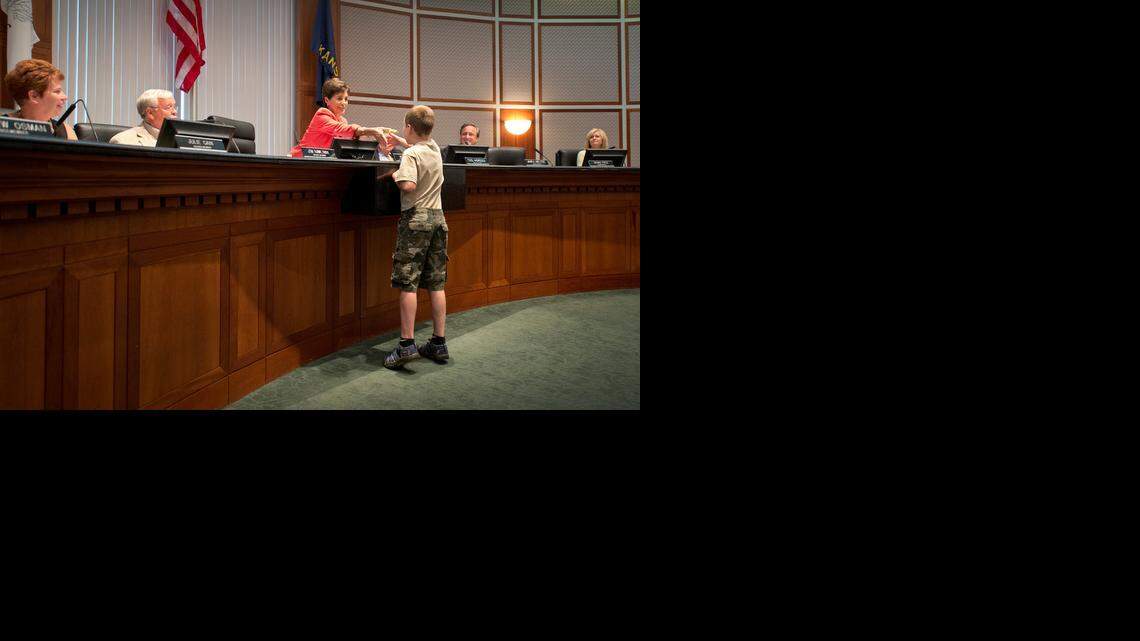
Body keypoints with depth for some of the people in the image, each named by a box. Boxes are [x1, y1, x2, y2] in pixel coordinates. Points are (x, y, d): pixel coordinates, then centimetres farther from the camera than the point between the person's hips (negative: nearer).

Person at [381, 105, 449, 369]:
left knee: (407, 284, -5)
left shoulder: (410, 154, -11)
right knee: (436, 284, 7)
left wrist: (395, 176, -7)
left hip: (415, 219, -6)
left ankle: (407, 344, -10)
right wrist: (399, 140, 45)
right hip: (437, 218, 7)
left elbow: (408, 185, -25)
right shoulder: (435, 149, 12)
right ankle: (439, 344, 9)